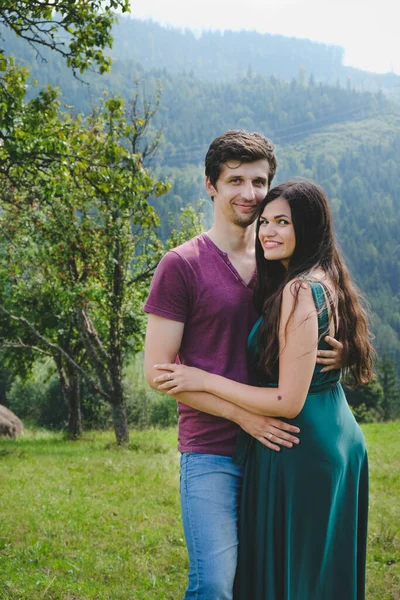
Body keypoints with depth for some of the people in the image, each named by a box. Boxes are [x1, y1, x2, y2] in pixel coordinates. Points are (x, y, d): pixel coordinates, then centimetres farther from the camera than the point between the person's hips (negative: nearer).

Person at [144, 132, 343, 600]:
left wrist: (331, 355, -4)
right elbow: (157, 369, -9)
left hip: (272, 446, 5)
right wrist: (244, 415, -16)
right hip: (210, 451, -5)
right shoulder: (182, 265, -5)